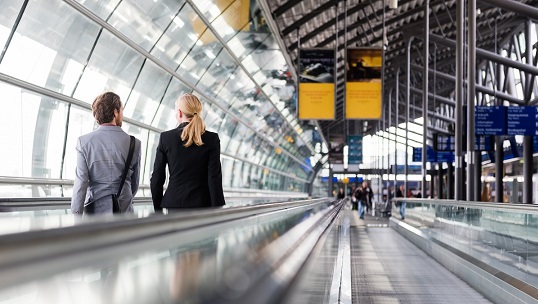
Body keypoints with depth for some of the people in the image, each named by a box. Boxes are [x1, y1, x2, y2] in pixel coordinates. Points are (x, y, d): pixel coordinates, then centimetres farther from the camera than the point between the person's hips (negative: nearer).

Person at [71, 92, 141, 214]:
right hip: (124, 211, 0)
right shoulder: (134, 143, 0)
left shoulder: (84, 141, -3)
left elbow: (80, 183, -7)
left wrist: (76, 218, -4)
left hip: (95, 210, 0)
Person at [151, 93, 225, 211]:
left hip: (173, 203, 1)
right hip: (202, 204, -1)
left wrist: (158, 209, 15)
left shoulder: (166, 137, 1)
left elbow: (156, 179, 5)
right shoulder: (212, 139, -2)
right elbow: (214, 178, -6)